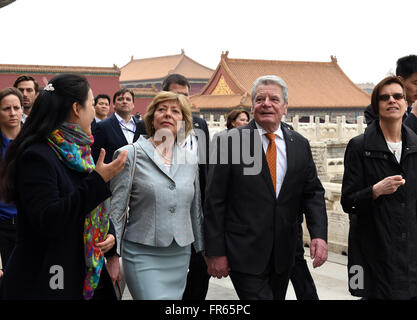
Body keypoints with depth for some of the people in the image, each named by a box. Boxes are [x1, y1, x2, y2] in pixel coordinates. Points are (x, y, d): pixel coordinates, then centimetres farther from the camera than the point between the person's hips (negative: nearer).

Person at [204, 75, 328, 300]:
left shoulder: (300, 145, 6)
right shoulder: (231, 142, -6)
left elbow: (313, 193, 8)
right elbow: (214, 201, -7)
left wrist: (319, 235, -9)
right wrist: (215, 252, -9)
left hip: (283, 255, 5)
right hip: (244, 254, -5)